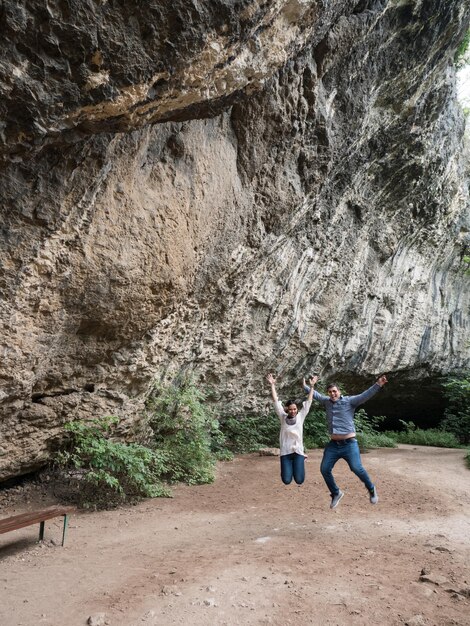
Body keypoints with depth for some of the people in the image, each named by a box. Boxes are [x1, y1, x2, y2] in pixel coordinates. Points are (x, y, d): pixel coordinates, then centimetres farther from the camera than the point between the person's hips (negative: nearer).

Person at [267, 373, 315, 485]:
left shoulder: (300, 416, 5)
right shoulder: (283, 417, 4)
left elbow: (308, 402, 4)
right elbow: (276, 401, 1)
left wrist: (311, 387, 0)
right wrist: (272, 385, -2)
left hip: (298, 452, 0)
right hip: (285, 452, 0)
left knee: (299, 480, -4)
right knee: (287, 481, -6)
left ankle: (301, 463, 30)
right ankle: (289, 468, 30)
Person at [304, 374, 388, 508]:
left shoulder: (349, 401, -5)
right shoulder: (327, 402, 8)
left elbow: (365, 395, -17)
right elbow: (315, 395, 24)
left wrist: (377, 385, -29)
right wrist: (307, 386, 20)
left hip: (349, 444, -5)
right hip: (333, 445, 5)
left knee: (357, 468, -17)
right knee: (325, 470, 5)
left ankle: (371, 489, 11)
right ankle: (336, 493, 28)